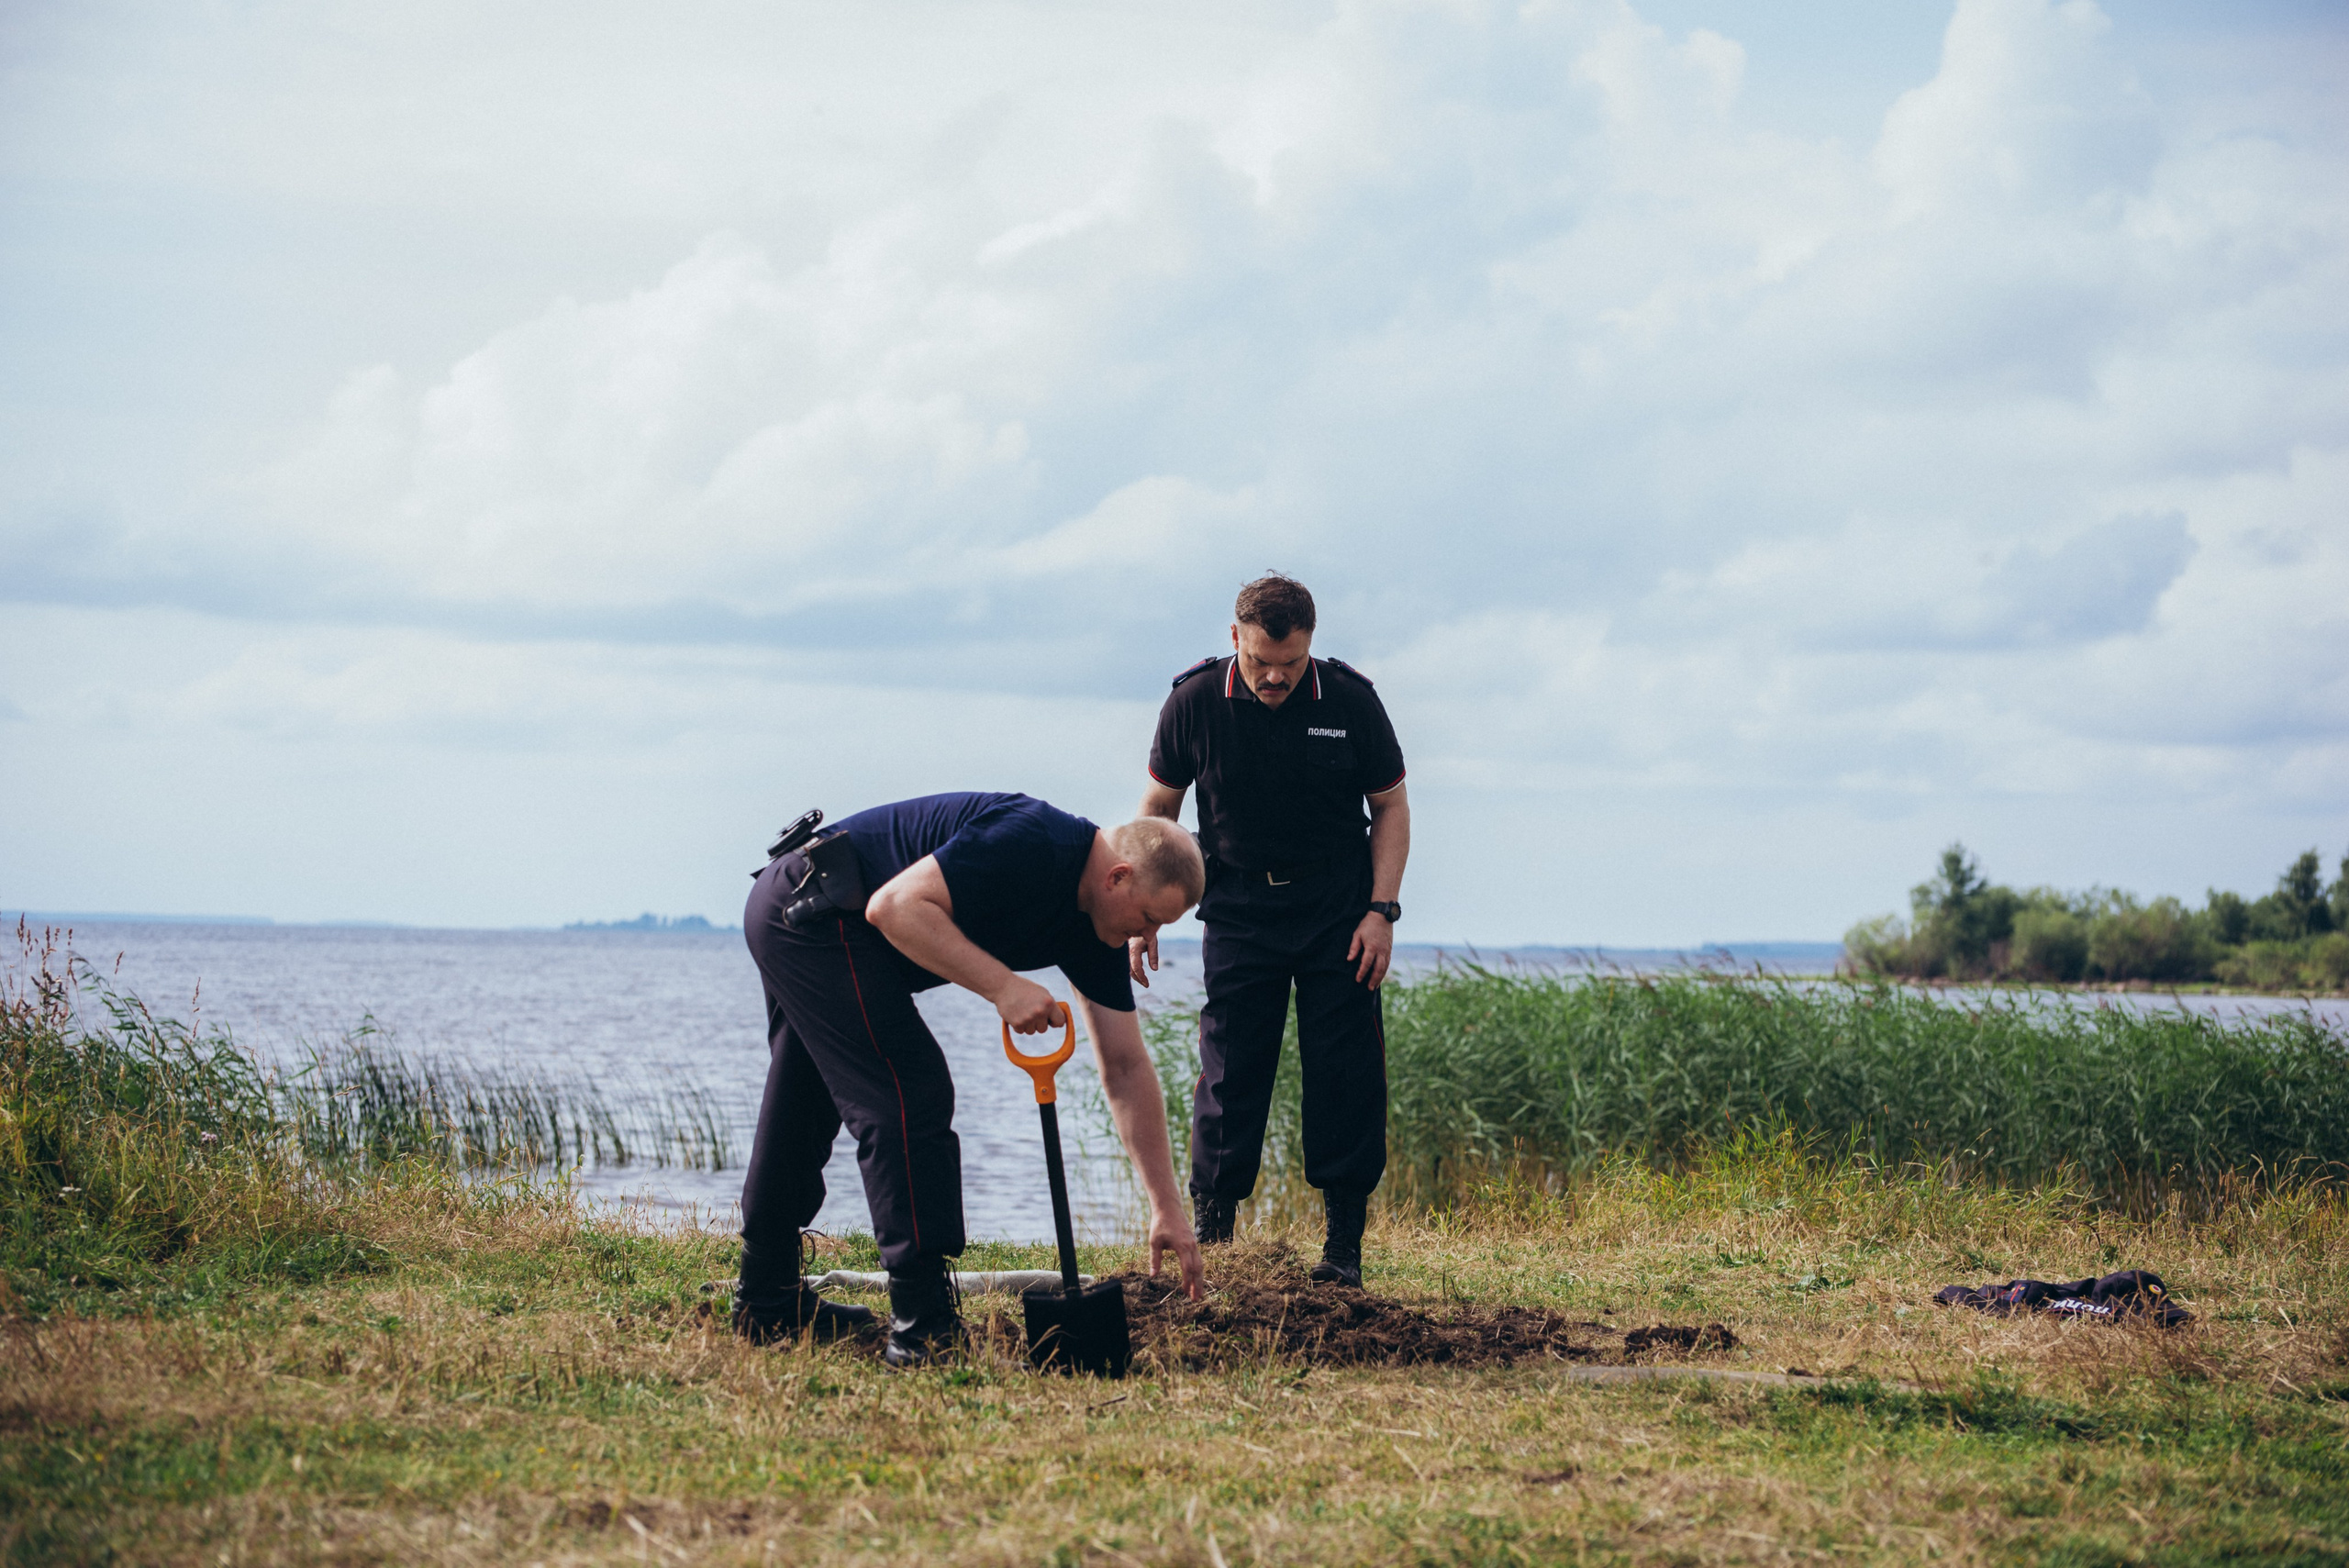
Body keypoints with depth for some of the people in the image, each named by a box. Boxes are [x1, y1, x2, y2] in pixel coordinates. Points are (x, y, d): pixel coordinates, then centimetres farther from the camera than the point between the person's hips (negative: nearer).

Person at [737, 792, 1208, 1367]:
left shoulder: (1093, 929, 5)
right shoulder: (1030, 845, -23)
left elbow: (1126, 1069, 8)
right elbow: (894, 905, -28)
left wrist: (1167, 1208, 6)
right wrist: (1003, 986, -28)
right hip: (814, 913, -10)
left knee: (803, 1111, 19)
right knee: (912, 1100, -12)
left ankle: (767, 1302, 32)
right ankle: (923, 1328, -13)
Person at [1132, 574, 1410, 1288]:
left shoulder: (1350, 701, -7)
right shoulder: (1195, 701, -7)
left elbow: (1390, 805, 3)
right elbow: (1160, 806, 6)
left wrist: (1381, 909, -6)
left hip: (1338, 913, 0)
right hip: (1239, 911, 0)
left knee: (1347, 1074, -3)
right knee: (1228, 1071, -4)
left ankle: (1343, 1243, 2)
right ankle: (1209, 1229, 4)